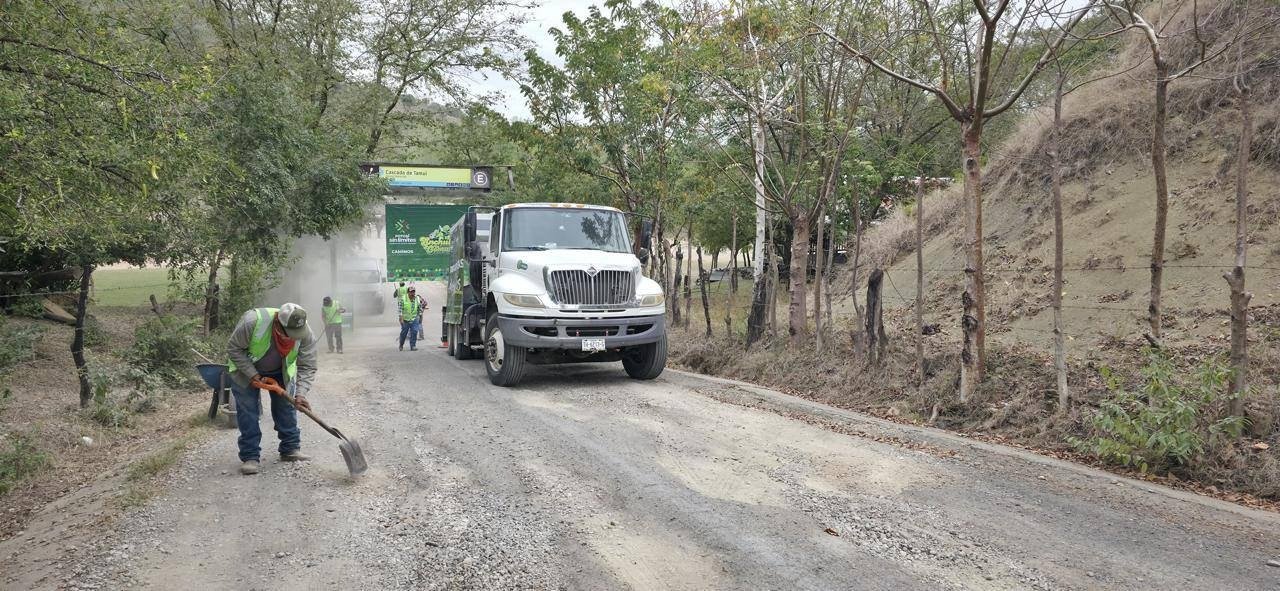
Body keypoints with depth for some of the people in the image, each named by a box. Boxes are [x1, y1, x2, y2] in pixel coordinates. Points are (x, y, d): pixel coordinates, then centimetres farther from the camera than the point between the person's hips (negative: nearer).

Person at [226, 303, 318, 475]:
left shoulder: (306, 334, -30)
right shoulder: (252, 321, -41)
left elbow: (307, 367, -22)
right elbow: (233, 348, -25)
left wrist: (301, 394, -35)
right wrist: (252, 374, -27)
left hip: (280, 372, 3)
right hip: (246, 369, -3)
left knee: (286, 407, 4)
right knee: (247, 412, -5)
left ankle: (290, 449, 17)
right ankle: (249, 456, 2)